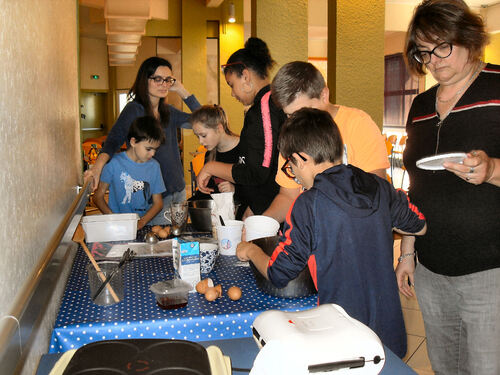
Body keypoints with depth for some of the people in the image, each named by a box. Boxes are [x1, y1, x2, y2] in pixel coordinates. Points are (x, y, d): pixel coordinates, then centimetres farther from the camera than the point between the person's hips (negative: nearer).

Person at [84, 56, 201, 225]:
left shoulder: (168, 111, 9)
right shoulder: (134, 110, -10)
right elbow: (113, 140, -19)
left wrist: (181, 90, 2)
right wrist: (97, 167, -38)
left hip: (179, 190, 7)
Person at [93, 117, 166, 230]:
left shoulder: (154, 166, 6)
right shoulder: (115, 163, -5)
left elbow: (158, 202, 9)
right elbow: (98, 196, 0)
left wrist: (142, 221, -8)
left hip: (145, 226, 3)